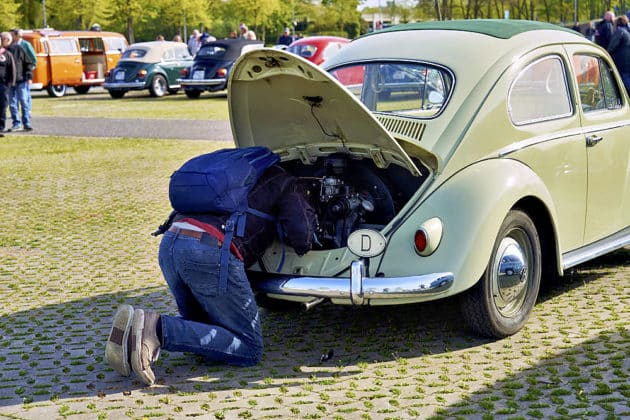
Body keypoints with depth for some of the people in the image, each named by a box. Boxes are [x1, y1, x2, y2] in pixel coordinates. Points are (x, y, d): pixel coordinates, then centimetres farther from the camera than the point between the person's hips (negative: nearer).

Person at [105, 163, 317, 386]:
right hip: (210, 252, -8)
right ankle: (158, 329, -18)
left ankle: (135, 330, -1)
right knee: (249, 350, 1)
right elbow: (302, 236, 5)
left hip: (169, 243, 8)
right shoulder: (283, 183, 17)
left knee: (201, 328, 27)